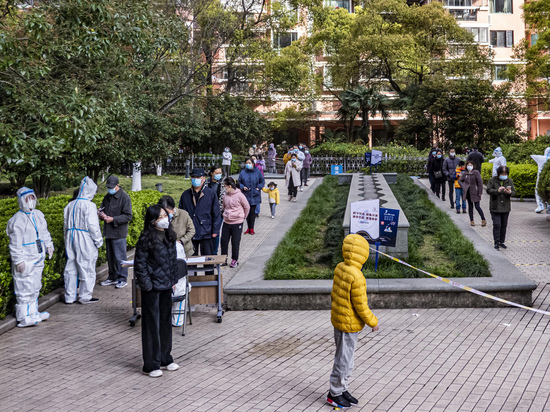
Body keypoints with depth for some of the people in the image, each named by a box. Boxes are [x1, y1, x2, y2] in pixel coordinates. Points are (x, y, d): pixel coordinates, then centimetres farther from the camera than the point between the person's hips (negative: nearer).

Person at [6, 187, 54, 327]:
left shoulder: (39, 215, 10)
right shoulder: (17, 220, -14)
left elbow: (44, 232, 22)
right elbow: (15, 243, -16)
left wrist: (49, 246, 12)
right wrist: (18, 260, -18)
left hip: (38, 258, 8)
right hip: (25, 260, -8)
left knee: (35, 286, 16)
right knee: (25, 288, -6)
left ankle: (33, 313, 27)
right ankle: (23, 318, -1)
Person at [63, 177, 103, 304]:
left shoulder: (70, 205, 9)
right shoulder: (89, 206, -14)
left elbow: (66, 225, 14)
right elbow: (93, 226, -15)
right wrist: (99, 240, -5)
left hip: (71, 240, 7)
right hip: (85, 241, -7)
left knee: (71, 267, 12)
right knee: (87, 267, 3)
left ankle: (69, 296, 18)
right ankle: (85, 296, 9)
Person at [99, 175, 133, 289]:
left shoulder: (125, 197, -10)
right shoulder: (107, 197, 13)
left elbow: (128, 216, -13)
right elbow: (102, 209, 25)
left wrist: (113, 219, -20)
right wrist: (101, 214, 1)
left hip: (119, 232, -7)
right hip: (108, 232, 8)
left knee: (119, 256, -5)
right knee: (110, 256, 14)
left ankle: (122, 278, 5)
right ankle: (112, 278, 25)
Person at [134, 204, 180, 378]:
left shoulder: (169, 236, 6)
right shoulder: (146, 239, -15)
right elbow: (140, 264, -14)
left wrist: (173, 279, 12)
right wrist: (146, 284, -16)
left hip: (166, 286, 7)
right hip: (152, 287, -7)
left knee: (166, 321, 16)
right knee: (152, 324, 1)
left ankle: (165, 358, 31)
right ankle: (151, 365, 11)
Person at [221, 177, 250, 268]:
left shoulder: (239, 195, -13)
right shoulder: (226, 195, 2)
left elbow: (247, 207, -2)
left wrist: (243, 217, 7)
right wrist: (226, 215, 14)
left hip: (237, 223, -5)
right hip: (226, 222, 5)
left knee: (235, 242, 3)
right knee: (224, 241, 7)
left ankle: (235, 260, 17)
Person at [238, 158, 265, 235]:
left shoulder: (257, 172, -1)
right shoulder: (243, 172, 1)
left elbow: (262, 181, 9)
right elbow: (239, 182, 10)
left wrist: (259, 188, -5)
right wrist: (243, 187, -8)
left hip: (254, 196, -1)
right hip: (246, 196, 1)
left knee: (252, 212, -1)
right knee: (247, 211, 7)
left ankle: (251, 228, 9)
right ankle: (248, 228, 19)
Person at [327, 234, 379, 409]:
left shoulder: (339, 268, -3)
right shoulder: (357, 278, -29)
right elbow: (361, 307, -21)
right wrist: (373, 322, -7)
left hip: (338, 320, 9)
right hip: (349, 325, -9)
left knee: (344, 357, 21)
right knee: (344, 360, 7)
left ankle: (342, 389, 34)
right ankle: (334, 394, 21)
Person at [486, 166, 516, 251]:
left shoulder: (509, 181, 5)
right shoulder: (492, 180, -5)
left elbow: (514, 192, 1)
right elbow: (488, 190, -12)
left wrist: (510, 192, -23)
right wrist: (497, 190, -30)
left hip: (506, 208, 3)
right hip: (495, 207, -3)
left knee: (504, 225, 9)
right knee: (497, 225, -8)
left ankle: (502, 242, 21)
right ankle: (496, 243, -3)